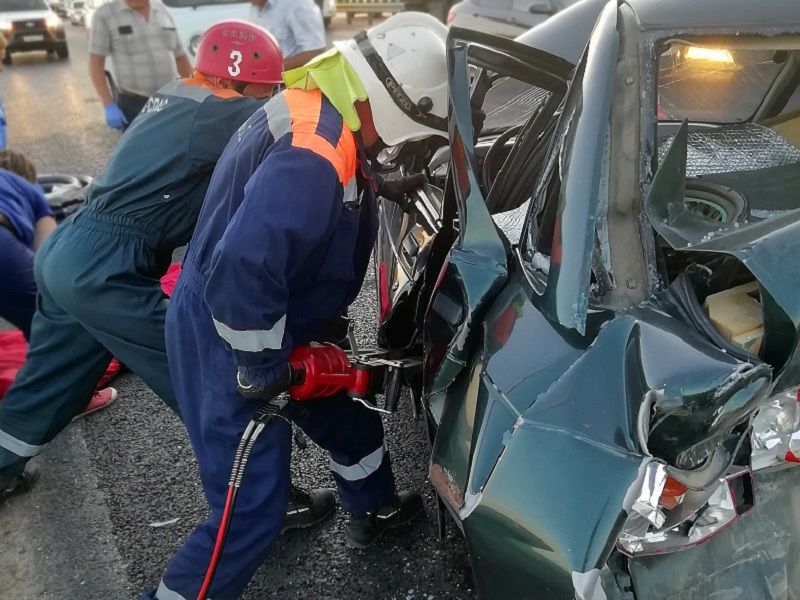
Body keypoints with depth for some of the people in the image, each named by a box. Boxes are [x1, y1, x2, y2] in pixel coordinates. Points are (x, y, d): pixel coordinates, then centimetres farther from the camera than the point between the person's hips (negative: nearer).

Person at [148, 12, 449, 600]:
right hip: (227, 344, -10)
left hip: (263, 333, 10)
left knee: (348, 412, 26)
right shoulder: (314, 153, -32)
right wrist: (264, 368, -24)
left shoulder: (323, 112, 2)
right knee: (252, 513, -2)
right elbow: (240, 268, -38)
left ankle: (375, 509, 53)